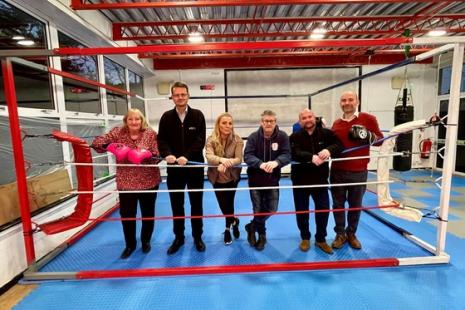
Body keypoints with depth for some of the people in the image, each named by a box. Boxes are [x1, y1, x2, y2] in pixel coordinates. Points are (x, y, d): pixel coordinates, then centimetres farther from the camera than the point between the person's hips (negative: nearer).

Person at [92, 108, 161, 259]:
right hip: (125, 182, 1)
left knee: (148, 213, 13)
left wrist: (146, 154, -30)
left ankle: (146, 241, 37)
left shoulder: (150, 133, -7)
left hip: (148, 181, -1)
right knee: (127, 214, 10)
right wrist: (111, 146, -23)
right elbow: (96, 143, -4)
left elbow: (157, 156, -9)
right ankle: (130, 244, 33)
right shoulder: (118, 132, -2)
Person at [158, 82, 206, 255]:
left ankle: (197, 237, 27)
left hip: (195, 167, -1)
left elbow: (200, 140, -10)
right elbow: (161, 140, -2)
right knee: (176, 205, 12)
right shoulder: (166, 117, 3)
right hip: (174, 168, 2)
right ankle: (178, 237, 29)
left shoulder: (198, 115, -2)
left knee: (196, 204, 11)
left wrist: (187, 156, -24)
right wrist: (167, 155, -23)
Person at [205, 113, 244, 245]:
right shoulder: (211, 140, -13)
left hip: (232, 177, -1)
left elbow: (238, 159, -23)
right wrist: (221, 160, -49)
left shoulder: (237, 140, -13)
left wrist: (226, 163, -42)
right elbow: (209, 157, -29)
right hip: (217, 178, 1)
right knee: (223, 205, 10)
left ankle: (228, 229, 35)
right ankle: (234, 221, 42)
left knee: (228, 203, 5)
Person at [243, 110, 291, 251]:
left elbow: (286, 155, -18)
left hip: (273, 179, 2)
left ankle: (252, 226, 36)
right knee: (258, 209, 6)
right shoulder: (253, 137, -11)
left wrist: (276, 162, -41)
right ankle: (261, 234, 34)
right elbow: (247, 156, -21)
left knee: (272, 209, 9)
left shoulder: (282, 136, -9)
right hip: (255, 179, -1)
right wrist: (261, 164, -41)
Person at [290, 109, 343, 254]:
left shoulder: (326, 133, -1)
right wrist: (311, 157, -39)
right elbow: (294, 153, -24)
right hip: (300, 180, -1)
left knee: (323, 209, 9)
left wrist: (329, 150, -34)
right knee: (302, 211, 10)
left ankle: (321, 239, 28)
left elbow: (339, 145, -13)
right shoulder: (295, 137, -7)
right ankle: (305, 238, 30)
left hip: (320, 179, 1)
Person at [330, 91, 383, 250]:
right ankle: (340, 234, 25)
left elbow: (381, 139, 1)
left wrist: (368, 136, -17)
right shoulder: (336, 123, 9)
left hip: (358, 172, -2)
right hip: (337, 171, 2)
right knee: (338, 204, 9)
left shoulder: (368, 119, -2)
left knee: (355, 205, 11)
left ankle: (351, 234, 30)